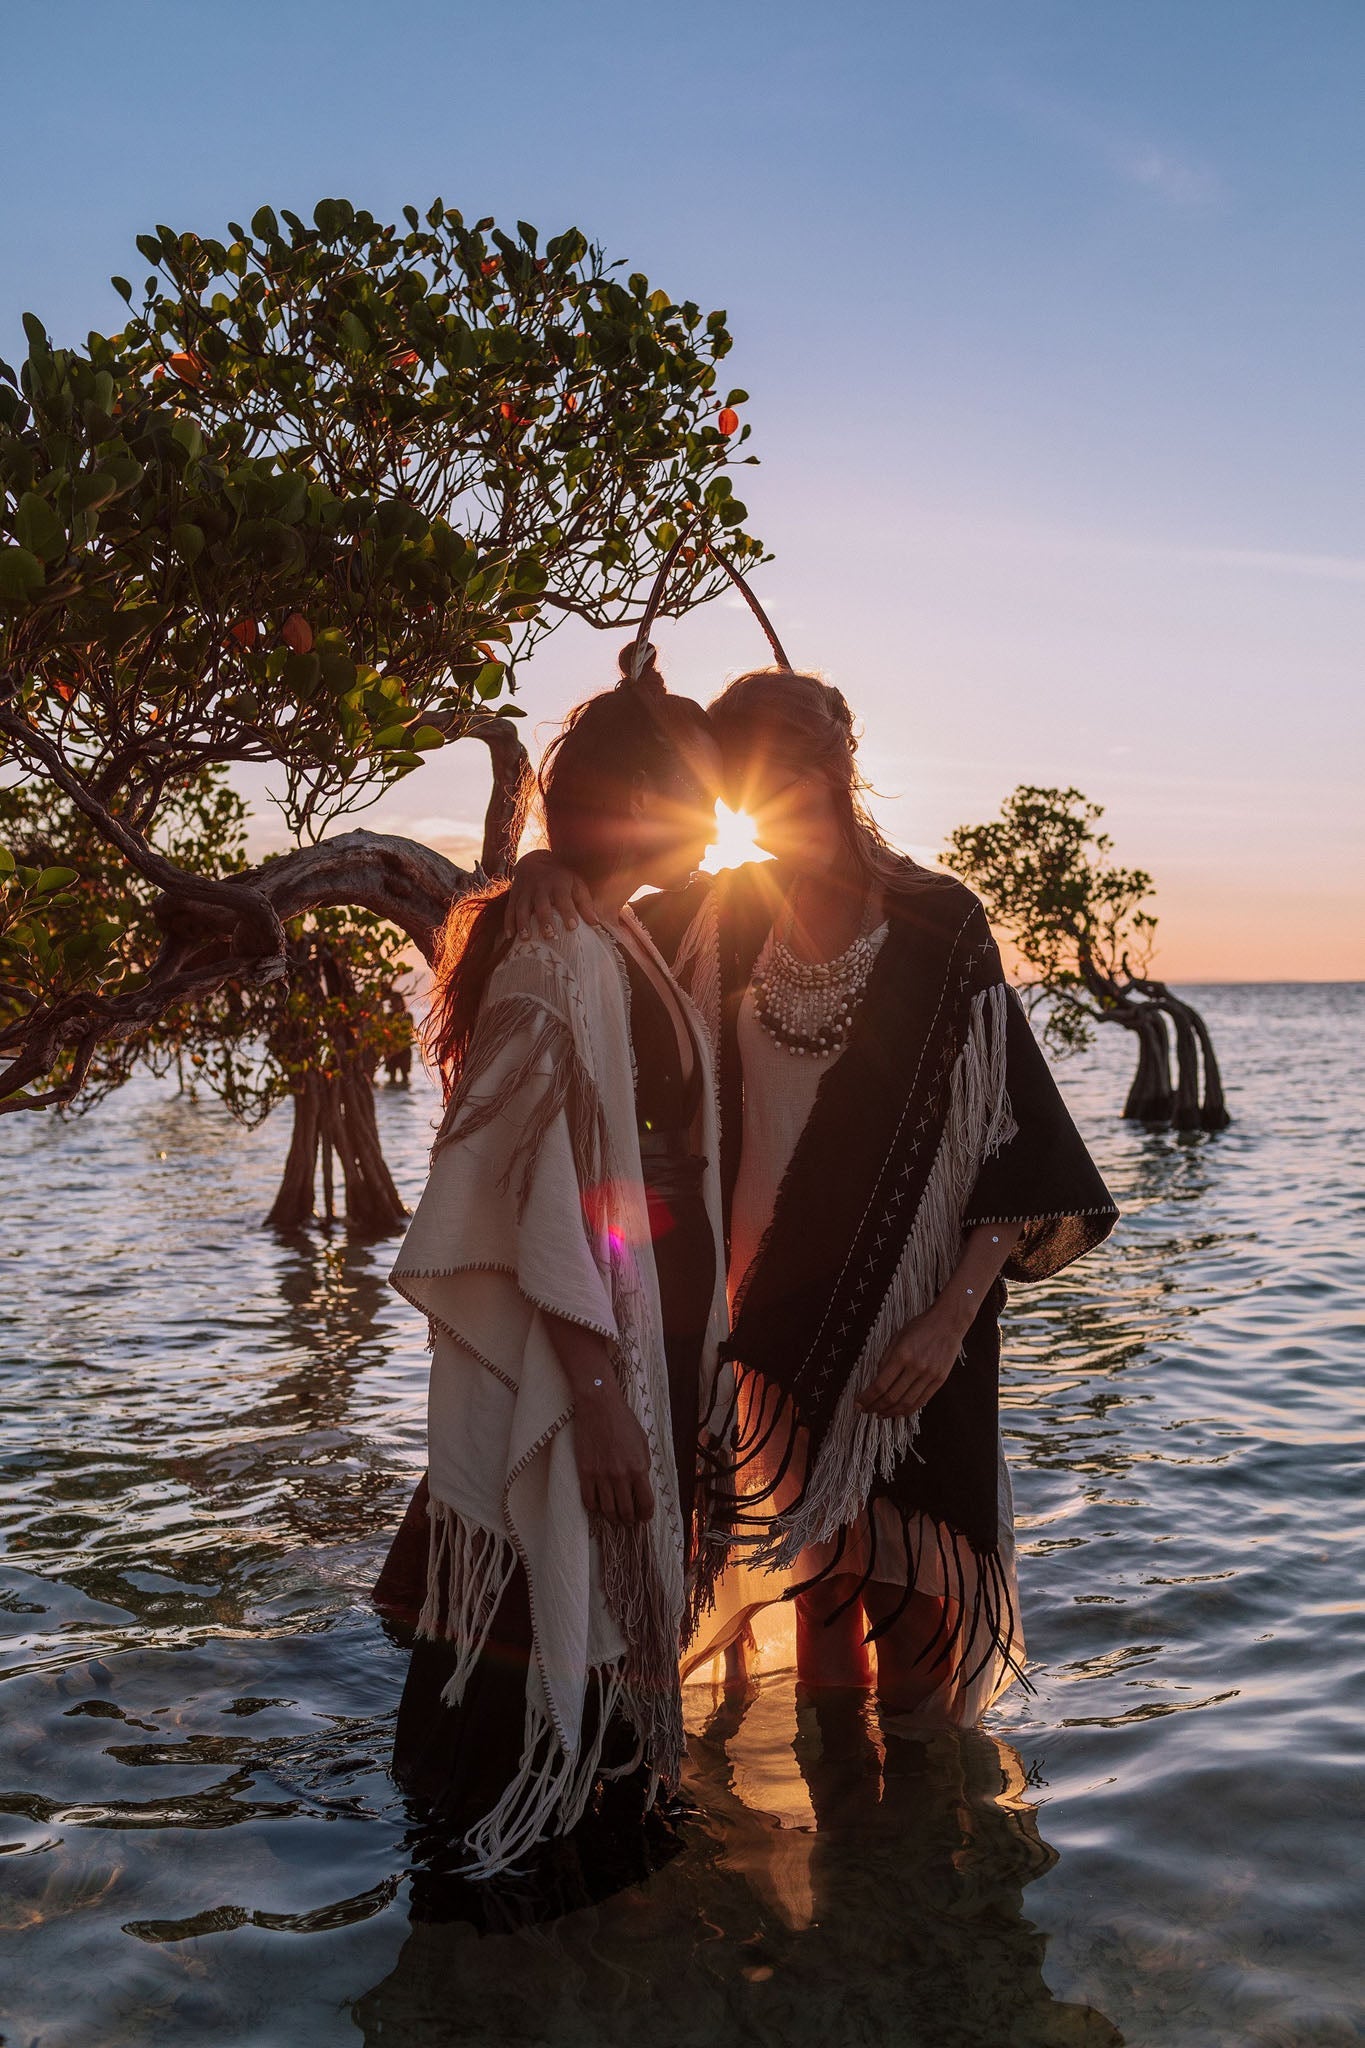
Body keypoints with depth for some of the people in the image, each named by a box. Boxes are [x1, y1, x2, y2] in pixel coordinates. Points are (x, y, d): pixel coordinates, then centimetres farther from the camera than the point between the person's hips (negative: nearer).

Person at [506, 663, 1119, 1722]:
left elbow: (1015, 1143, -8)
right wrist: (544, 868, -10)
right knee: (817, 1579, 15)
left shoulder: (940, 922, -7)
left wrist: (950, 1318, -16)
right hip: (779, 1314, 3)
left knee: (912, 1600, 4)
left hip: (911, 1325, -3)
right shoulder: (719, 919, 3)